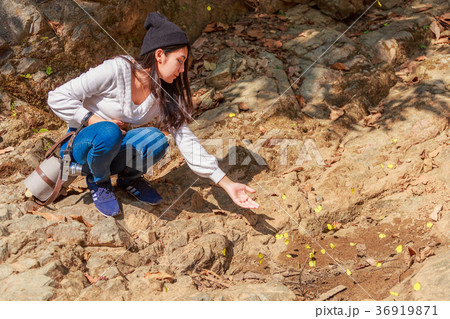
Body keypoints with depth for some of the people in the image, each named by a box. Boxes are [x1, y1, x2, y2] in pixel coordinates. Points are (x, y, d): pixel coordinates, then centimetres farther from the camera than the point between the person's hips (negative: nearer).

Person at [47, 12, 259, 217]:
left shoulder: (165, 96, -7)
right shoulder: (116, 70, -23)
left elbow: (185, 139, -10)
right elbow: (57, 97, -21)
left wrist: (226, 183, -16)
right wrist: (97, 121, -25)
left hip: (113, 150, 4)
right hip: (83, 145, -4)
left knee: (156, 140, -29)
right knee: (109, 133, -39)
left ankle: (129, 177, 3)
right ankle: (98, 182, -7)